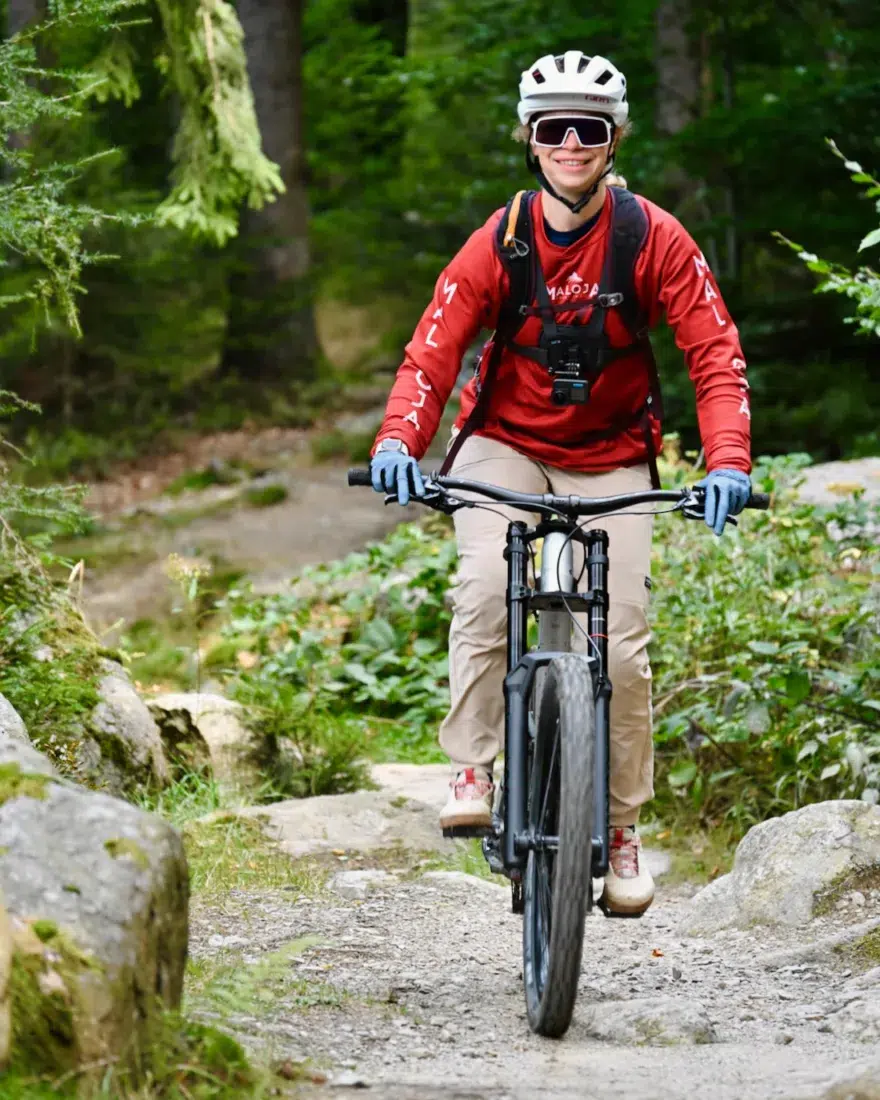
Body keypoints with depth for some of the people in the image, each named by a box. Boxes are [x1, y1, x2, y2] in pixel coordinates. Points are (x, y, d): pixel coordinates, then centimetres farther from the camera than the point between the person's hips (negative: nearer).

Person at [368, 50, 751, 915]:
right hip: (505, 445, 0)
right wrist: (398, 440, -36)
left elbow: (715, 353, -14)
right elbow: (433, 350, -18)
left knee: (621, 644, -8)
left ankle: (621, 829, 8)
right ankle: (472, 771, -18)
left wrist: (727, 460, -30)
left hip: (610, 461, 0)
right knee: (485, 585, -29)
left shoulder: (654, 238, -13)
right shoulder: (498, 243, -13)